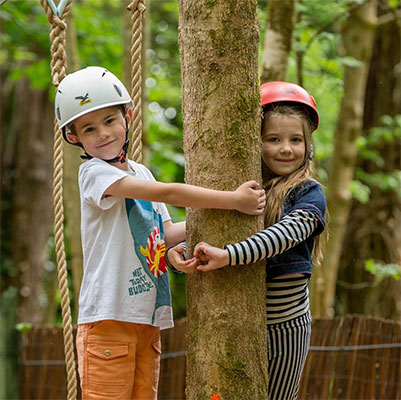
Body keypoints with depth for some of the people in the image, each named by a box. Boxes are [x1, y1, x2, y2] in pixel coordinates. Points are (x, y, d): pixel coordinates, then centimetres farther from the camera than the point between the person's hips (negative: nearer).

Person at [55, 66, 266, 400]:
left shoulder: (140, 172, 16)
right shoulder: (94, 173, -10)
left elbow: (166, 233, 15)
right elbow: (168, 193, -18)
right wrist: (234, 200, -18)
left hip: (148, 315, 7)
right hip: (109, 313, -7)